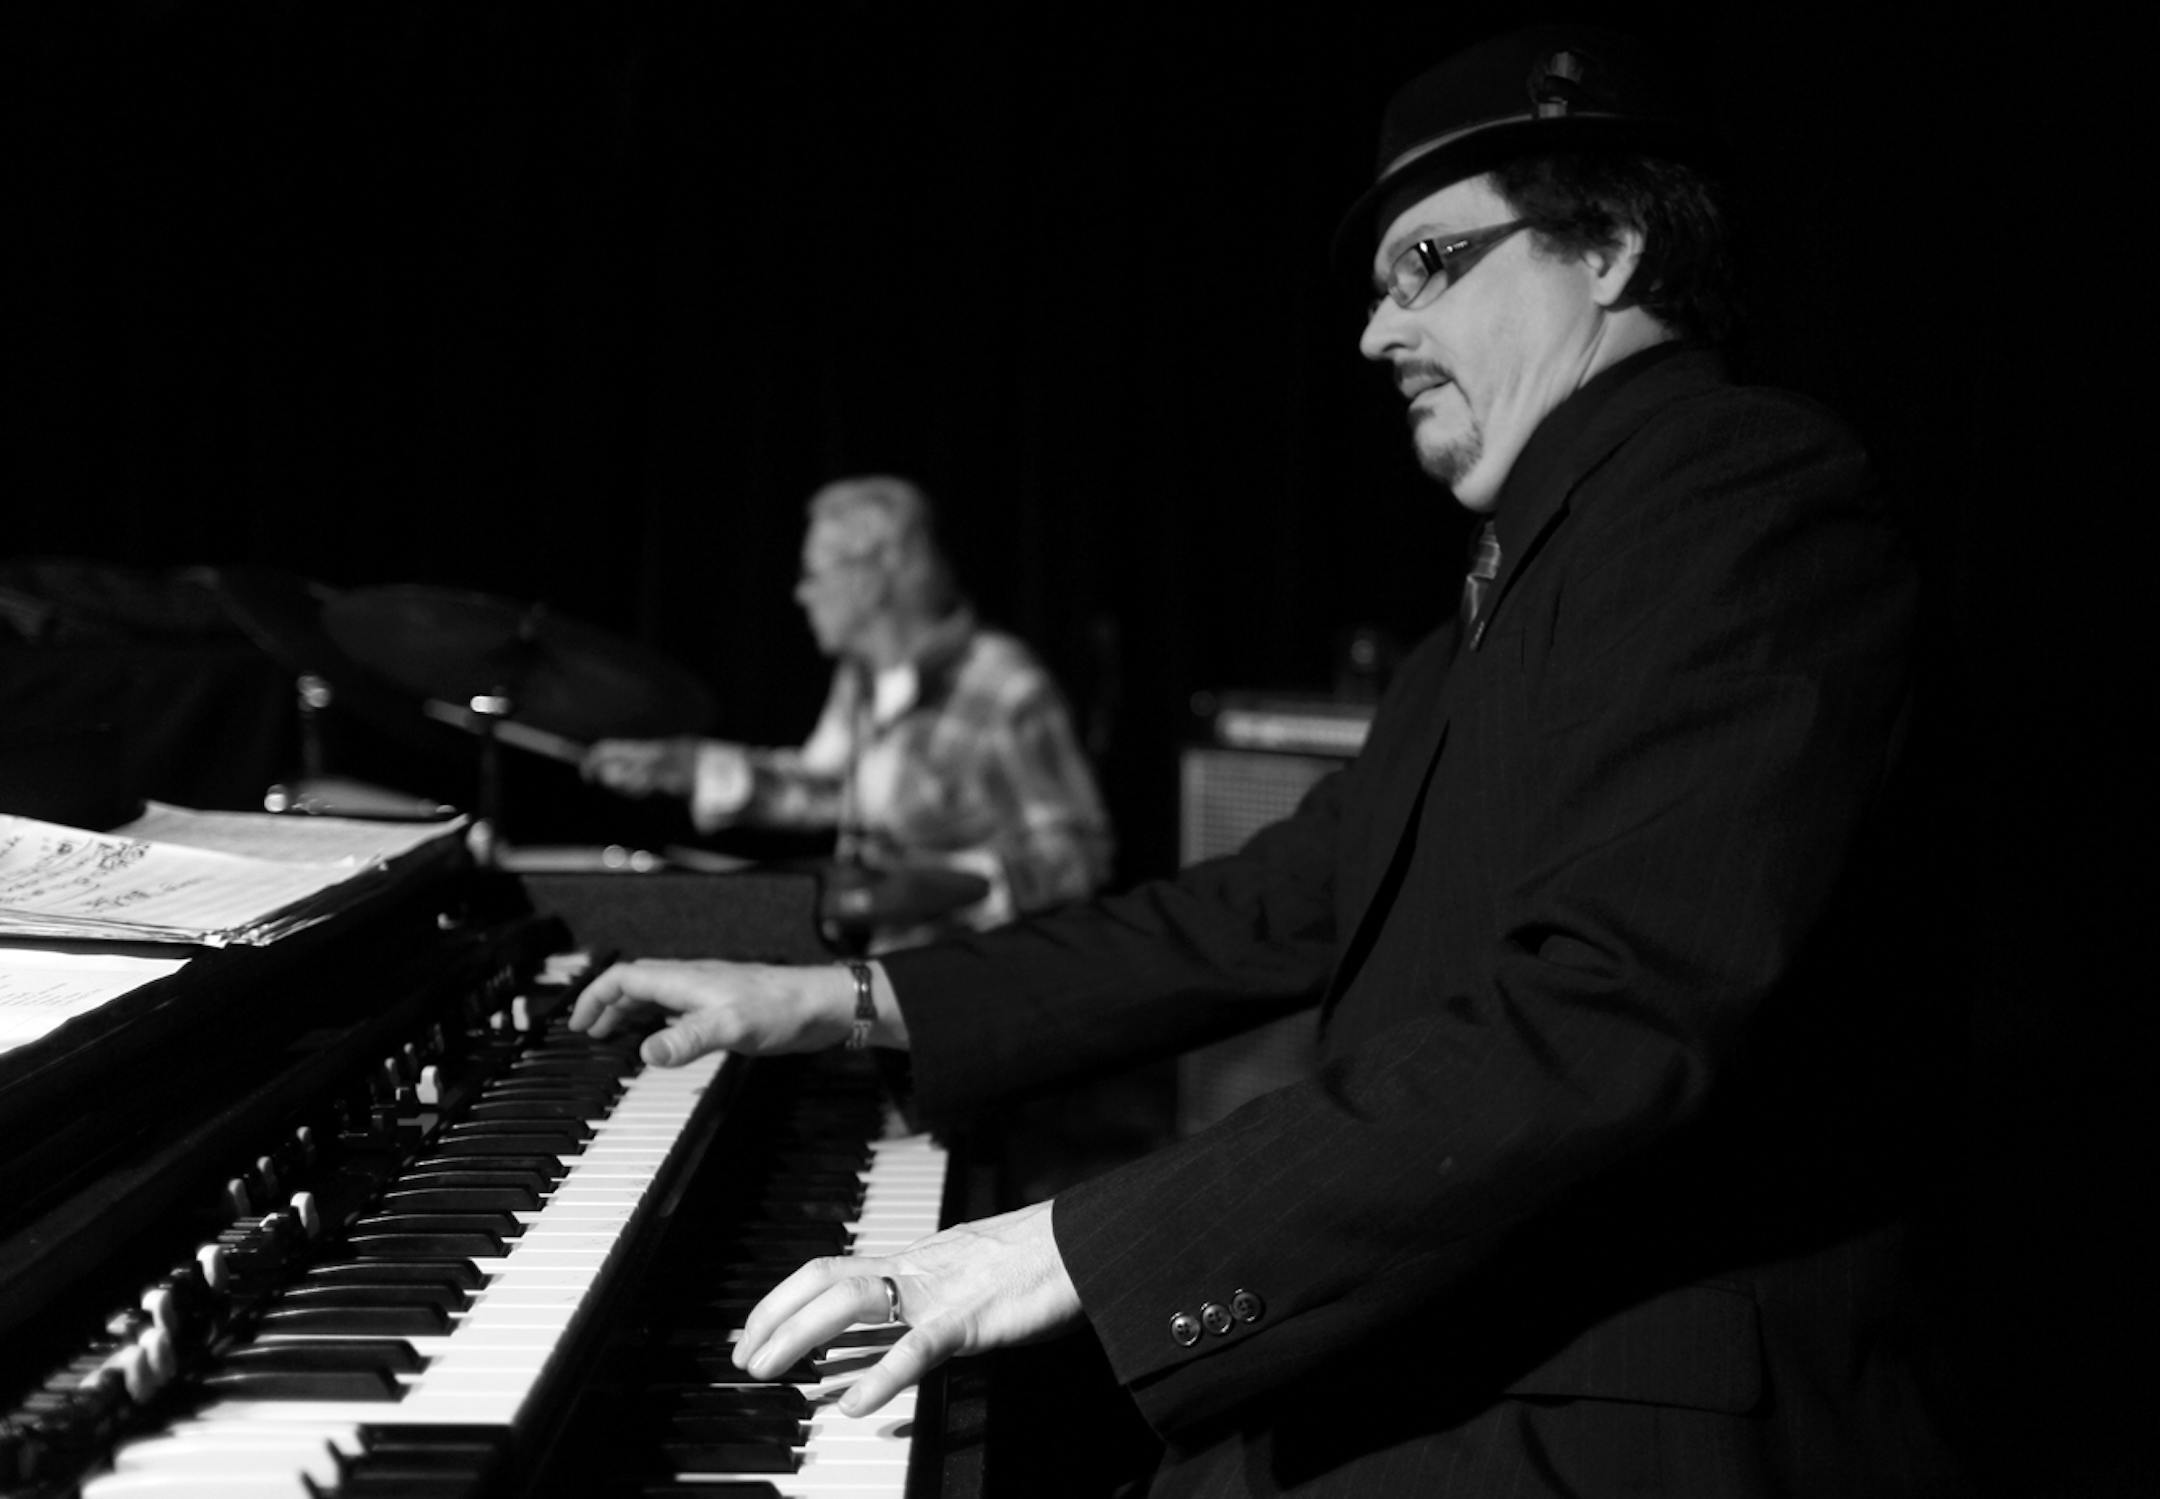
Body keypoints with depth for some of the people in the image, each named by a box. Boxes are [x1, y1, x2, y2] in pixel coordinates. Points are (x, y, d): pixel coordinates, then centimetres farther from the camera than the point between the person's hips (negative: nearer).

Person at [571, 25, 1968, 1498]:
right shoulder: (1527, 577, 18)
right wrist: (839, 1001, 15)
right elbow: (1278, 911, 18)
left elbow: (1609, 1021, -25)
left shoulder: (1756, 495, -13)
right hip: (1425, 1377, 8)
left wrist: (1091, 1247, -25)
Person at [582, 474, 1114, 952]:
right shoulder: (863, 676, 10)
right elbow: (821, 785, 24)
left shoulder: (1006, 691, -17)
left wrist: (955, 884, -30)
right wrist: (681, 767, 16)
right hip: (883, 959, 8)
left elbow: (1077, 854, -16)